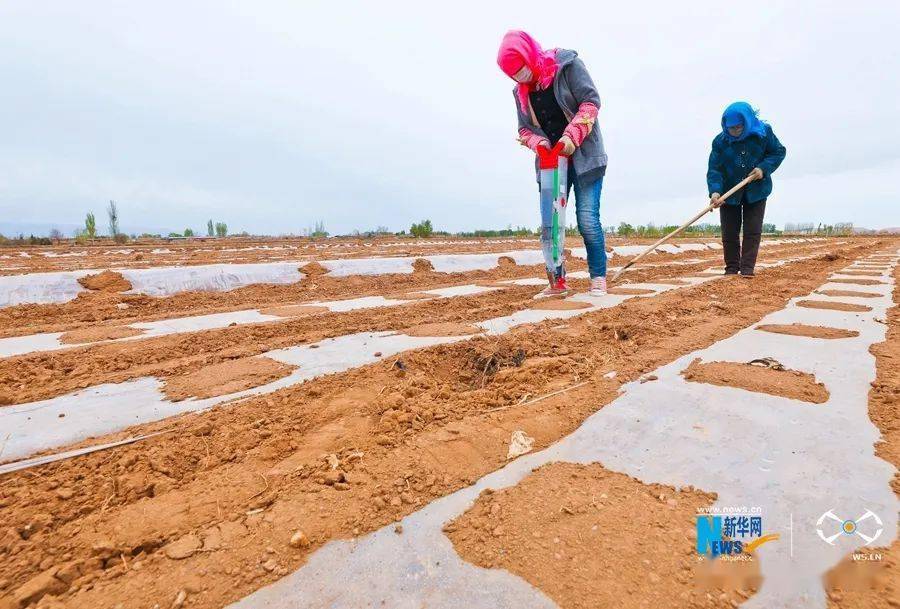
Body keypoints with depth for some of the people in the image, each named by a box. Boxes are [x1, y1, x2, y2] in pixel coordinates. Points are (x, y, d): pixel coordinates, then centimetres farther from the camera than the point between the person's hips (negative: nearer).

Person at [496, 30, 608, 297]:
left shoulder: (566, 65, -5)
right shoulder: (521, 92, 9)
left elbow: (591, 100, -9)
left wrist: (572, 136, -21)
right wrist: (537, 142, -8)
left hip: (583, 156, -4)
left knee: (587, 220, -11)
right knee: (549, 225, -3)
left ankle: (598, 279, 3)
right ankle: (557, 282, 8)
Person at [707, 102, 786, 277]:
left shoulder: (764, 132, -9)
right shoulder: (720, 141, -12)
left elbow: (779, 152, 1)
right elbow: (714, 169, -17)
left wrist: (764, 168, -18)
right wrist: (715, 191, -33)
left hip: (756, 190, 0)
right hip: (729, 192, 0)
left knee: (753, 231, -2)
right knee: (729, 233, 3)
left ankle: (747, 268, 2)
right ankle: (732, 268, 14)